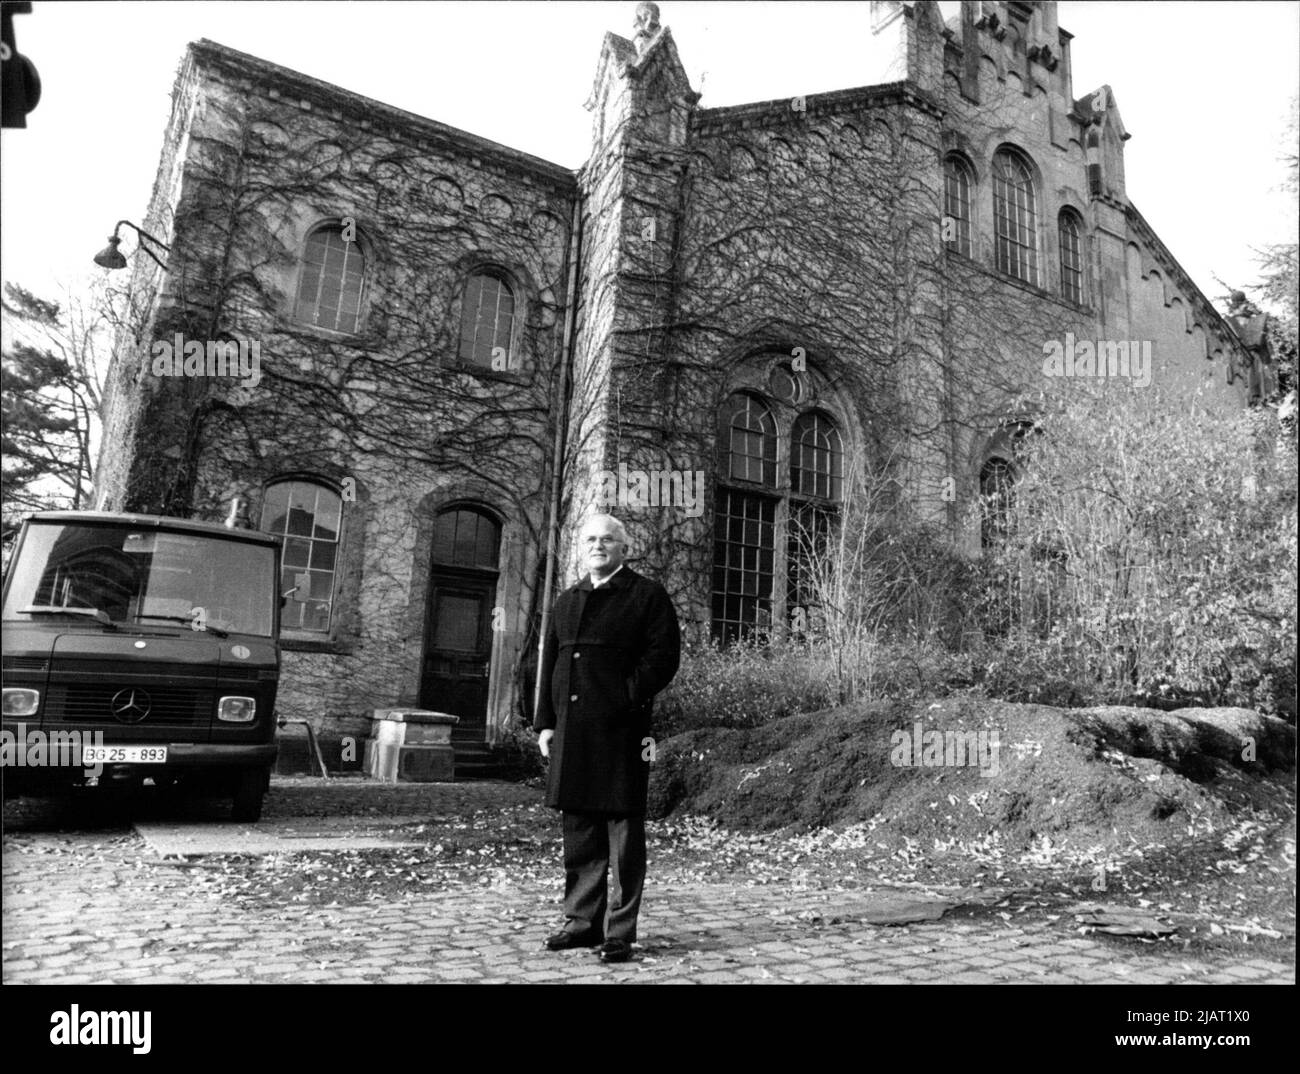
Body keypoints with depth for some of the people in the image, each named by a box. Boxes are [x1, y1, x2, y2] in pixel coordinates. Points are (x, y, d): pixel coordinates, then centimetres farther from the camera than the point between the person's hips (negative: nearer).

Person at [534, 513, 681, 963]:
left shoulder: (647, 596, 1)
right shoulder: (567, 601, 18)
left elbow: (663, 657, -7)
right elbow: (550, 663, 17)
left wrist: (627, 699, -15)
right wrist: (545, 722, 10)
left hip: (621, 730, -6)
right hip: (572, 731, 6)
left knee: (623, 828, 0)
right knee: (579, 829, 13)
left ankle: (619, 931, 10)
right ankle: (583, 920, 26)